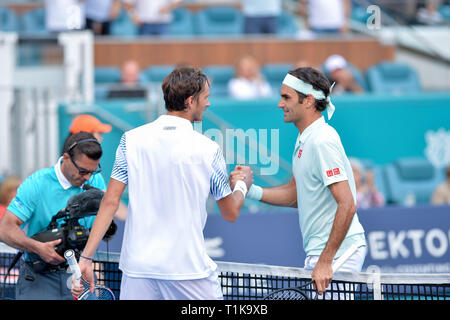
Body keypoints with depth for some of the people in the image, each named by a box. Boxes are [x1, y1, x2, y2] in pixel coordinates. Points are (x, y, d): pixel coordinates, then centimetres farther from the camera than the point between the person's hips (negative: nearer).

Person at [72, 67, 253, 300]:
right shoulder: (208, 150, -7)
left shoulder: (131, 139, -1)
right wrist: (241, 185, 25)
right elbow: (230, 213, 4)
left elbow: (110, 202, -3)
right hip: (188, 267, -3)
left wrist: (86, 257, 1)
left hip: (136, 267, 3)